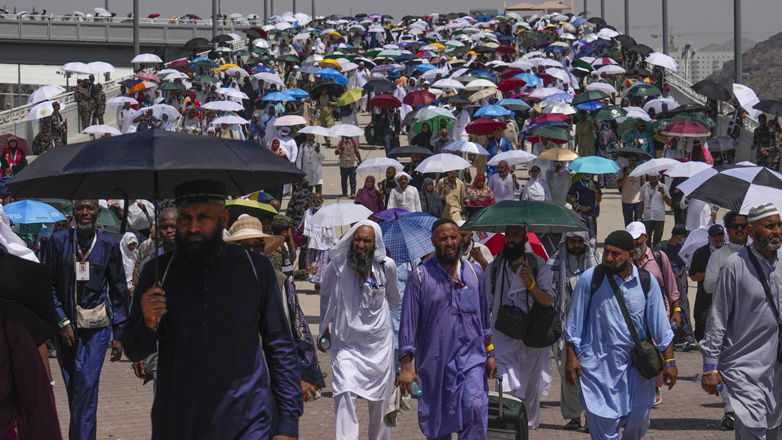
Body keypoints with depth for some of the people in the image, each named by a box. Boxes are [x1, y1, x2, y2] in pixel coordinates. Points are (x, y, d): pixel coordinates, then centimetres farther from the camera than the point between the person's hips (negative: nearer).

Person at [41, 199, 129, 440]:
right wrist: (62, 322, -6)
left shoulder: (109, 246, 2)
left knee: (86, 384, -14)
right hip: (65, 326, 2)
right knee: (73, 388, 7)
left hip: (97, 327, -1)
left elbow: (119, 292, 7)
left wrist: (118, 334, 4)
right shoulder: (59, 241, 1)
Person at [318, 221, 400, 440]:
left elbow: (393, 298, 17)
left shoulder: (386, 266, -4)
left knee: (379, 401, 8)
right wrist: (324, 329, 22)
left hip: (378, 342, 1)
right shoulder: (338, 266, -5)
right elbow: (326, 297, 15)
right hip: (346, 342, -1)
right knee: (345, 394, -17)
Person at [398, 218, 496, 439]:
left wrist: (489, 354, 14)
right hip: (434, 361, -1)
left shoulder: (475, 273, 8)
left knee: (475, 407, -20)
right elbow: (408, 323, -2)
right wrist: (406, 366, -7)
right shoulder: (420, 276, -2)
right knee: (436, 422, 6)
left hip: (471, 356, 1)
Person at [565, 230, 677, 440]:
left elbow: (660, 325, 4)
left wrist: (669, 361, 2)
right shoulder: (589, 279, -6)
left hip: (636, 366, 2)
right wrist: (571, 358, -3)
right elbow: (574, 323, 1)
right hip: (598, 365, -2)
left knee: (638, 422, 8)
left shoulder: (647, 281, -1)